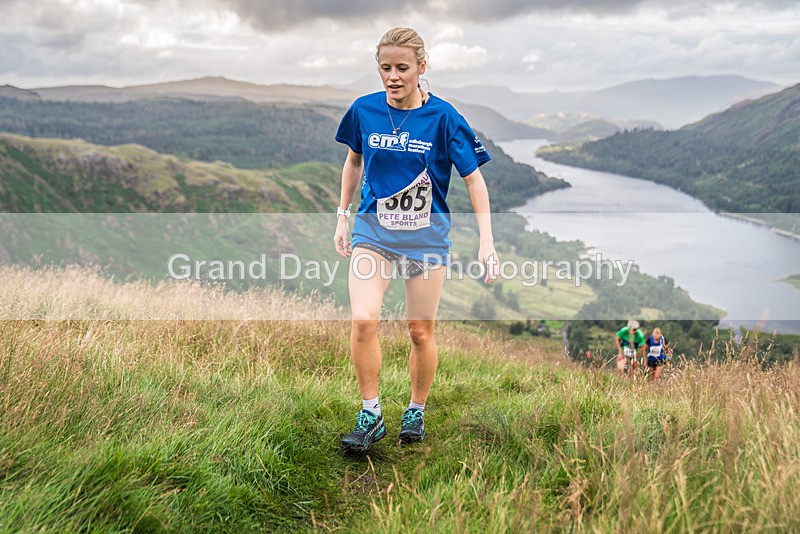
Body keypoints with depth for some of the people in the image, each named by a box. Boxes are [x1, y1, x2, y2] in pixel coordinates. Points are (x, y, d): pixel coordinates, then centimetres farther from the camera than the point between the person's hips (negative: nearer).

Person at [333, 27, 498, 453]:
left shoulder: (442, 117, -10)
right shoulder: (364, 110, -2)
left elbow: (474, 179, -5)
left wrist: (486, 241, -11)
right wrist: (342, 216, 16)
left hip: (426, 237, -1)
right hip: (372, 230, 1)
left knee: (421, 331, 5)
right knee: (362, 320, -17)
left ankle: (416, 411, 28)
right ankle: (370, 415, -1)